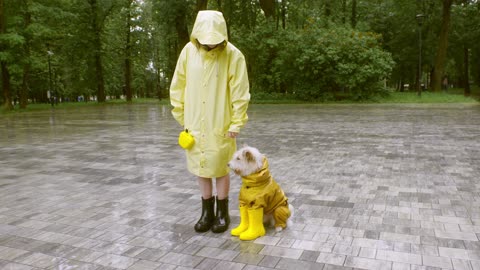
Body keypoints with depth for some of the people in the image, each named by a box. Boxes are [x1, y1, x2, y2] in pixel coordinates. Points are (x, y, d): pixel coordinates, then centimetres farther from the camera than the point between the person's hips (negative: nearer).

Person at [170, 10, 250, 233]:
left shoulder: (233, 55, -12)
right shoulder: (189, 51, -2)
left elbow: (240, 92, -10)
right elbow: (178, 86, 5)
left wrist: (236, 123, -11)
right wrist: (181, 116, 5)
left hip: (221, 125, -3)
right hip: (195, 123, 3)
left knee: (220, 169, 5)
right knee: (200, 167, 10)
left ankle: (222, 212, 23)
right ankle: (207, 211, 26)